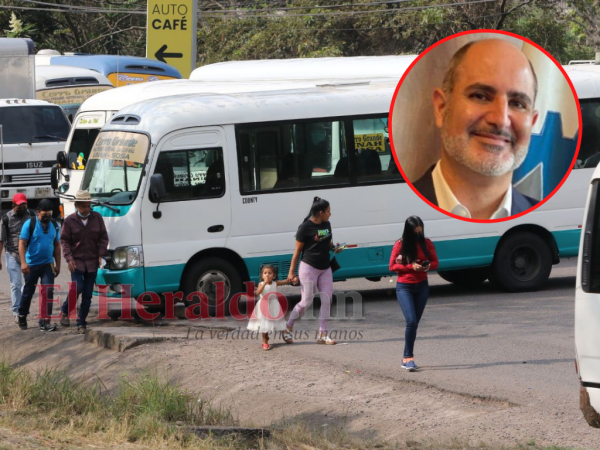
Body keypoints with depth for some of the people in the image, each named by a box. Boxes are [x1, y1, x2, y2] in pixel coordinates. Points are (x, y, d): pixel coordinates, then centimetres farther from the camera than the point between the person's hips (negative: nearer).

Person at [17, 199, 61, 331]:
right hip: (32, 264, -3)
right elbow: (22, 243, -11)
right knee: (28, 291, 10)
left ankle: (44, 321, -11)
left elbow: (56, 245, 13)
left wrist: (58, 265, 11)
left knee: (48, 291, -11)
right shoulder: (30, 224, -9)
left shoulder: (54, 225, 6)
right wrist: (23, 262, -21)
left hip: (48, 264, 3)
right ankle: (22, 316, 31)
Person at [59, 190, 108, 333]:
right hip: (77, 261, -3)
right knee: (77, 287, -18)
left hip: (92, 262, 3)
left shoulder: (97, 218, 4)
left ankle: (81, 323, 10)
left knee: (88, 294, 3)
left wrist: (100, 255, -3)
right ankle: (65, 312, 6)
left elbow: (103, 238, 8)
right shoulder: (70, 220, -2)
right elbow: (64, 241, 0)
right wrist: (69, 258, -10)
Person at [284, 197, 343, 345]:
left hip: (325, 268, 7)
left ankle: (322, 334, 6)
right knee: (306, 302, -3)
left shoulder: (327, 225, 6)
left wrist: (334, 248, -1)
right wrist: (291, 272, -8)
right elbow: (297, 250, -9)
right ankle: (288, 327, 18)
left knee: (327, 300, 0)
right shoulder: (305, 227, -13)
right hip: (309, 267, -7)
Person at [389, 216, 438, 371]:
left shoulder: (426, 243, 2)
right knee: (411, 321, -17)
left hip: (422, 287, 3)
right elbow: (392, 266, -4)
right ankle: (408, 358, -12)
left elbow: (435, 262, 10)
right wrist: (411, 267, -17)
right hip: (404, 287, -3)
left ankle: (407, 358, 13)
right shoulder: (400, 245, -6)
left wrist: (428, 266, -14)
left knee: (414, 322, 5)